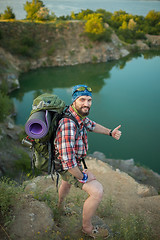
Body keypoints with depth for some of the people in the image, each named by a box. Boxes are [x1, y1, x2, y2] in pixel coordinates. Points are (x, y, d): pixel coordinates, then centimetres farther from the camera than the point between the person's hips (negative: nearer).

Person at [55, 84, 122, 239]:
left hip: (73, 161, 10)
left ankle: (60, 204, 69)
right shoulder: (69, 123, -38)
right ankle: (87, 227, 11)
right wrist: (82, 177, -25)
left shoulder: (79, 114, -9)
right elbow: (68, 159, -41)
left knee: (67, 183, 36)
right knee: (97, 192, -15)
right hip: (68, 166, -10)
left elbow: (92, 126, 12)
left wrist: (110, 132, -3)